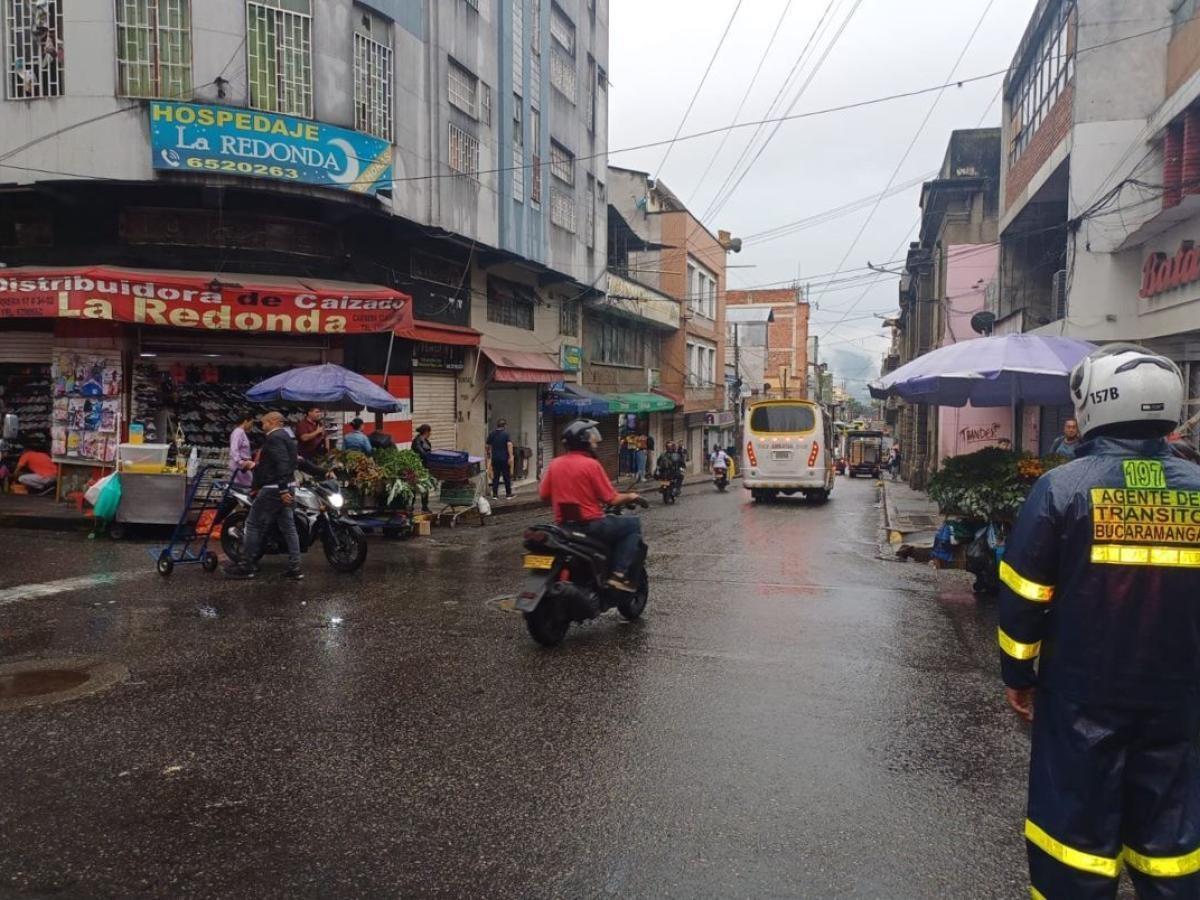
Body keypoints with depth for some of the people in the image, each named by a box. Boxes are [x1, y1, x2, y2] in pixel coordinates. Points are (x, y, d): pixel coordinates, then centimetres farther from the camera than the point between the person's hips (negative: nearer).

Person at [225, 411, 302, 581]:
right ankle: (295, 568, 4)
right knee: (288, 527, 6)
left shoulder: (274, 438, -13)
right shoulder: (285, 436, 19)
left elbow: (281, 464, -24)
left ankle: (246, 566, 5)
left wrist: (282, 490, -29)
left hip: (274, 489, -10)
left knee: (254, 525, -1)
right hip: (286, 487, 10)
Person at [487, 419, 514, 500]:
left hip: (495, 459, 3)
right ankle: (508, 494, 11)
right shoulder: (506, 434, -5)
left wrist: (489, 454, 29)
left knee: (495, 477, 6)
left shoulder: (492, 434, 7)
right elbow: (509, 445, -18)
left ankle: (495, 494, 2)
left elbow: (488, 446, 13)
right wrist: (510, 457, -22)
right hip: (504, 458, -3)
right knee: (507, 477, 6)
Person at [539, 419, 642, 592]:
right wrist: (630, 497, 6)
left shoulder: (554, 464, 4)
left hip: (564, 526, 7)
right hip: (590, 525, -7)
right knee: (633, 524, 8)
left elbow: (544, 495, 8)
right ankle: (619, 574, -3)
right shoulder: (591, 464, -14)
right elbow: (611, 500, -13)